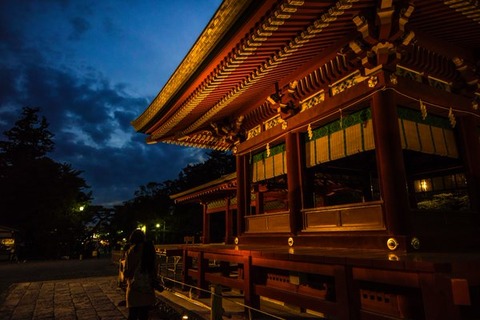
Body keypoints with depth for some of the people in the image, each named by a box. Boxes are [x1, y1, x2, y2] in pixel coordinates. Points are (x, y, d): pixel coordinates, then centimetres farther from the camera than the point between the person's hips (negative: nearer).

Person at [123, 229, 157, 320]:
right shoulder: (149, 248, 3)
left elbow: (127, 272, -7)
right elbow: (154, 269, 5)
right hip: (148, 288, 4)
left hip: (135, 288, -3)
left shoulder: (132, 250, -7)